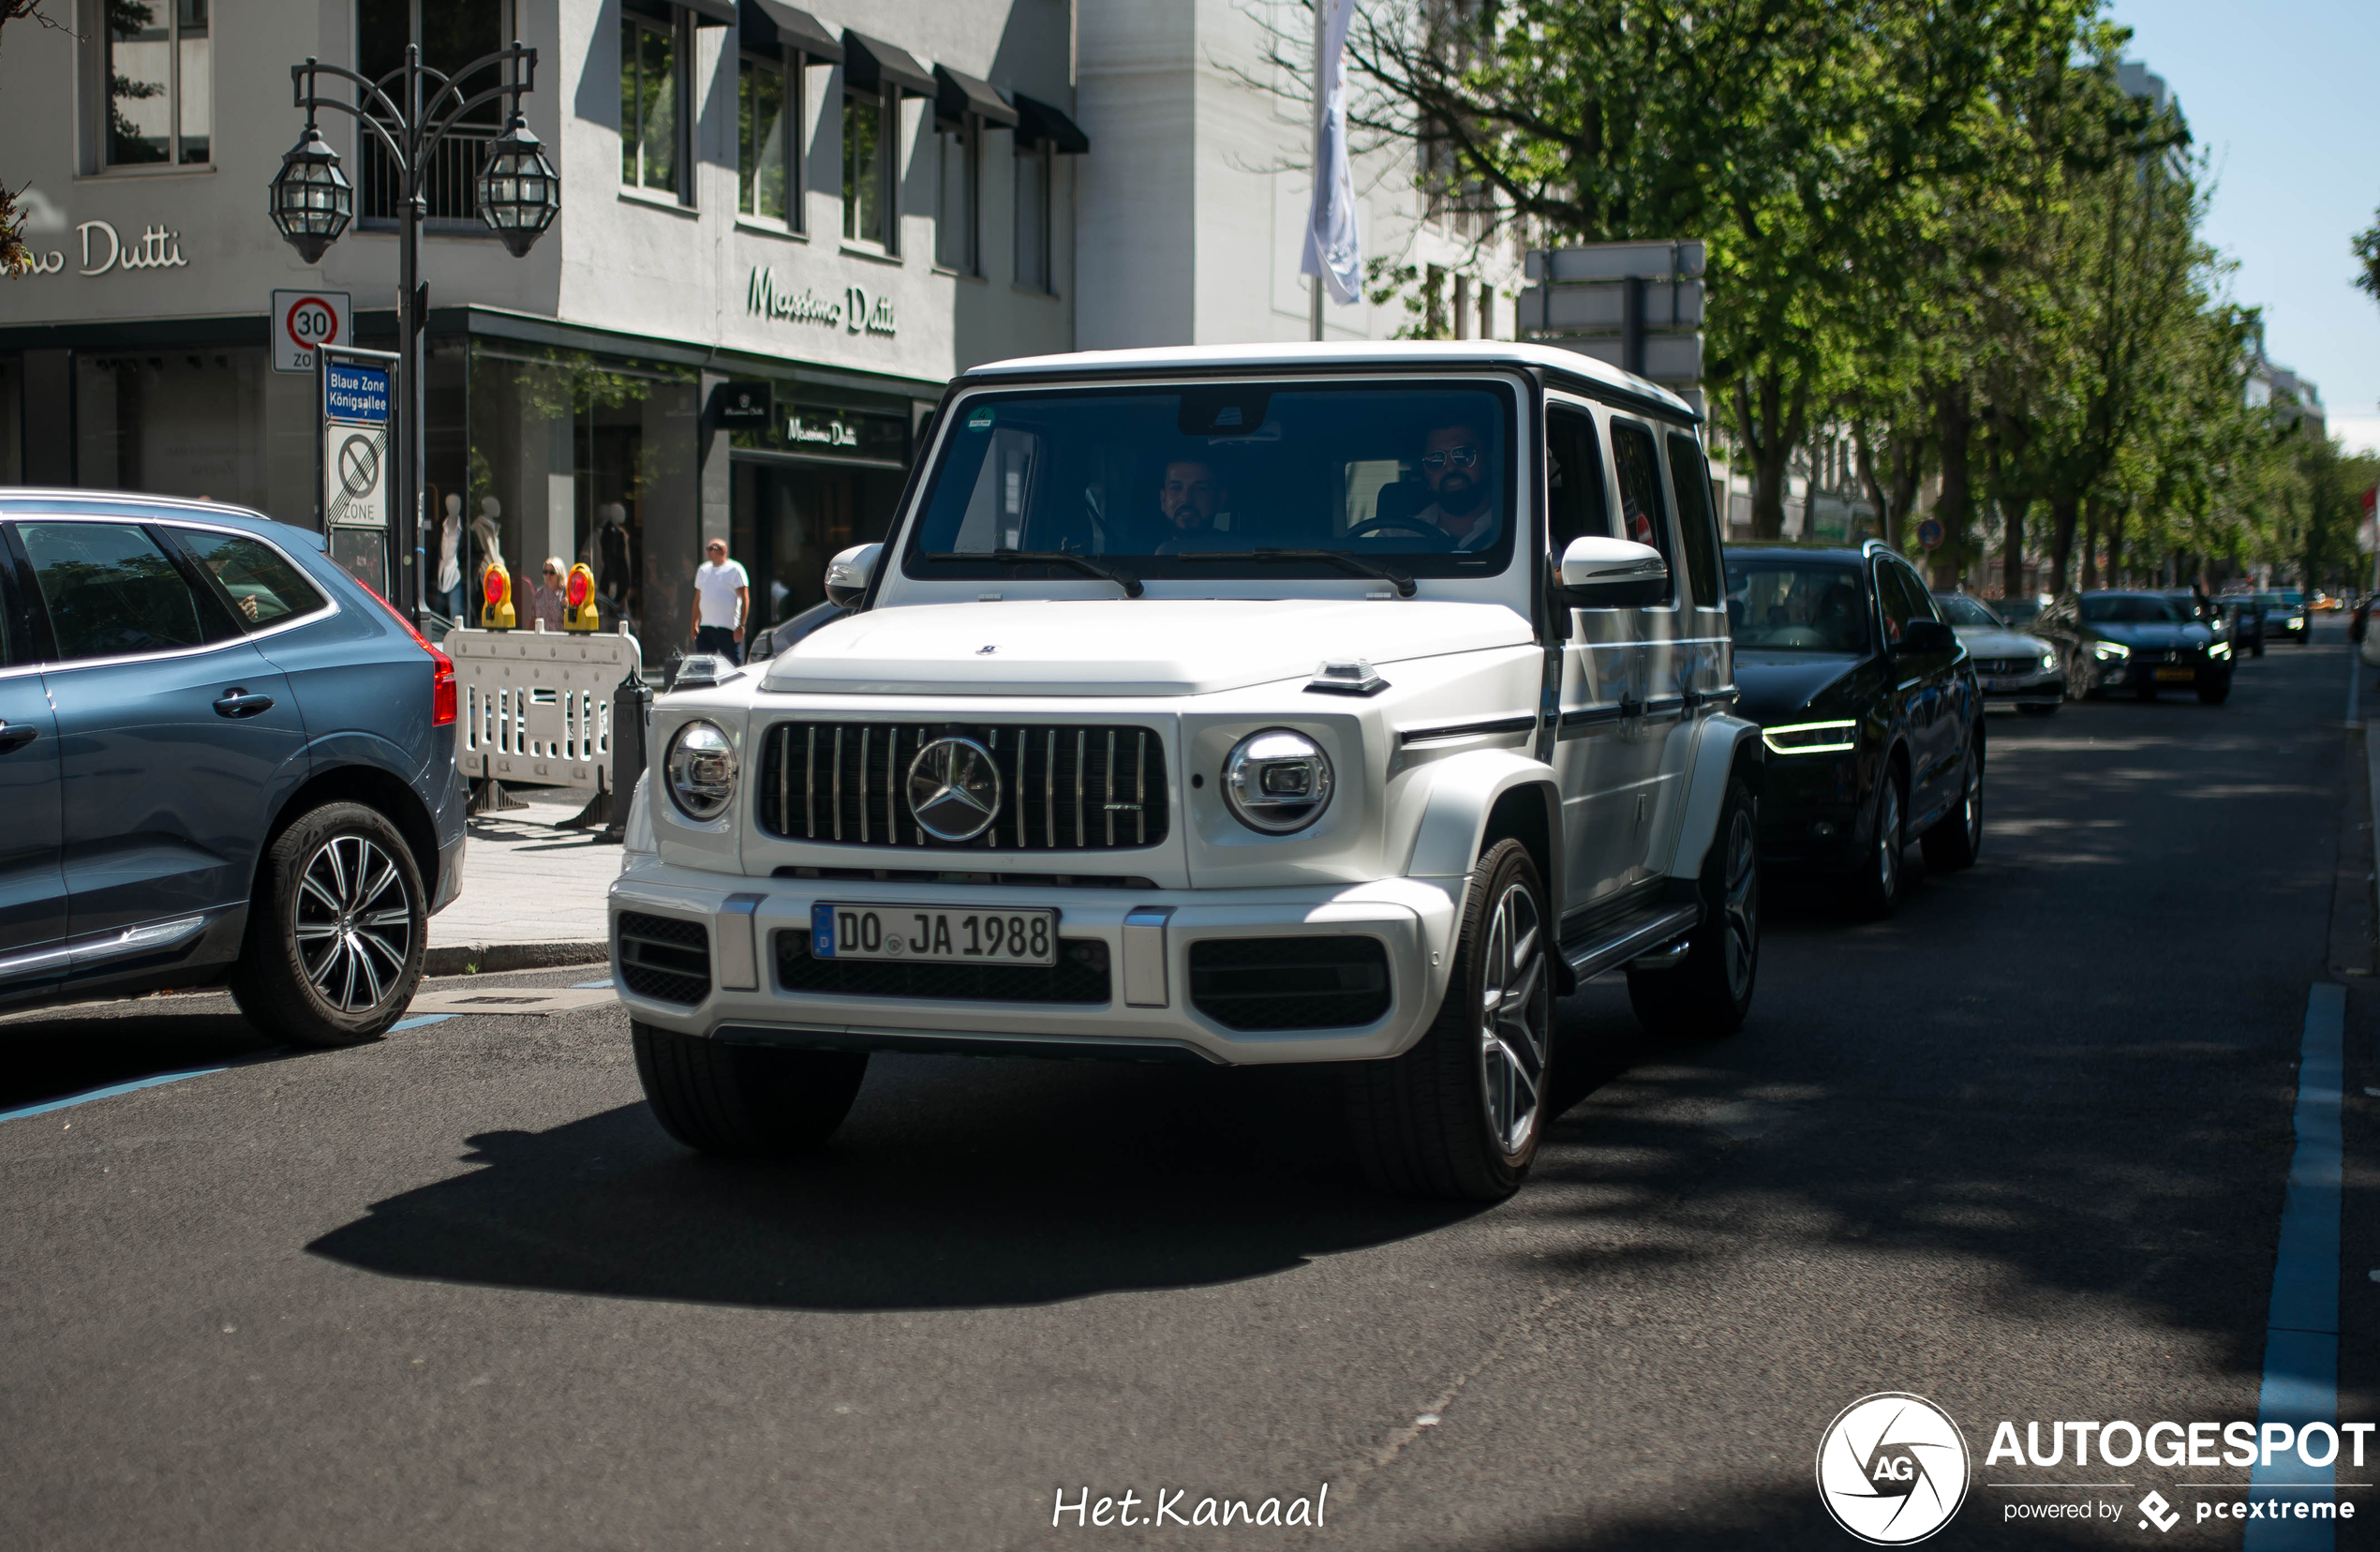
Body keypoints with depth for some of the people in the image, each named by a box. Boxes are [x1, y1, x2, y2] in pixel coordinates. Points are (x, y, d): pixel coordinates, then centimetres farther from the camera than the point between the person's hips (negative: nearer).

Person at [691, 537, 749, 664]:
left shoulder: (735, 569, -2)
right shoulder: (703, 570, 16)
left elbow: (745, 598, -6)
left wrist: (741, 625, -14)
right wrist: (694, 625, 16)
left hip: (727, 628, -6)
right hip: (705, 627, 6)